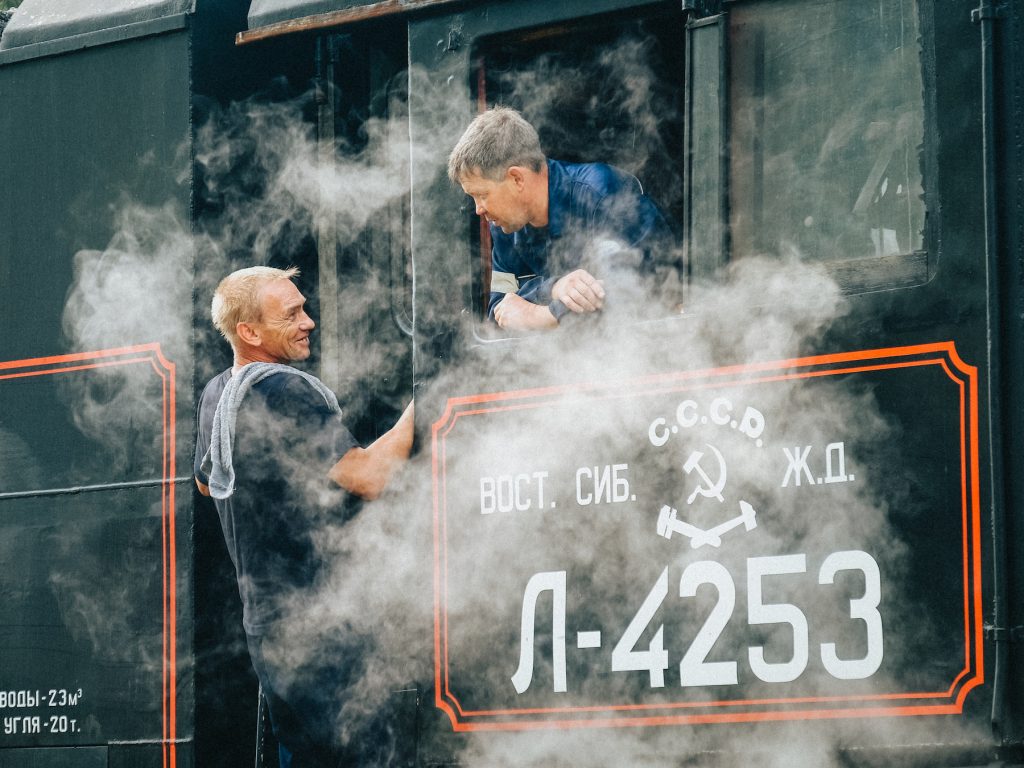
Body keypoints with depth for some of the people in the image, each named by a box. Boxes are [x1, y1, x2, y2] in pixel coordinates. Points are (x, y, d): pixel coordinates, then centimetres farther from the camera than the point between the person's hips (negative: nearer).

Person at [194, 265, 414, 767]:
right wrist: (422, 404, -18)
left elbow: (206, 481, 30)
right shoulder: (284, 391, -19)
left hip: (264, 624, 10)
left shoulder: (216, 393, 12)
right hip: (317, 627, -10)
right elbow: (367, 477, -25)